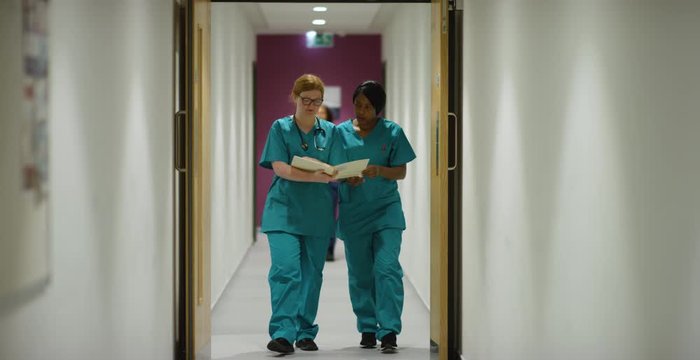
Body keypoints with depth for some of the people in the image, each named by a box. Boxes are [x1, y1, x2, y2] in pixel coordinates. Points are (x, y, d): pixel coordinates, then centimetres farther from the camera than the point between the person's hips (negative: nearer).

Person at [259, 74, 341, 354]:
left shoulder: (330, 131, 10)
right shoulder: (280, 128, 3)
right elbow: (280, 167, -10)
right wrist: (316, 176, -24)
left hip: (318, 213, 3)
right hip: (284, 211, -3)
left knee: (312, 273, 7)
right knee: (285, 269, -15)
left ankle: (306, 333, 16)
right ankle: (283, 333, -18)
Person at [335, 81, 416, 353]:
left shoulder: (392, 132, 1)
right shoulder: (341, 132, 5)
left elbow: (401, 171, 0)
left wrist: (378, 170, -20)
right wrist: (347, 178, -16)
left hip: (386, 210, -2)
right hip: (353, 213, 2)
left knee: (387, 268, -14)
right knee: (360, 274, 7)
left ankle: (389, 332, -15)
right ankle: (367, 329, 19)